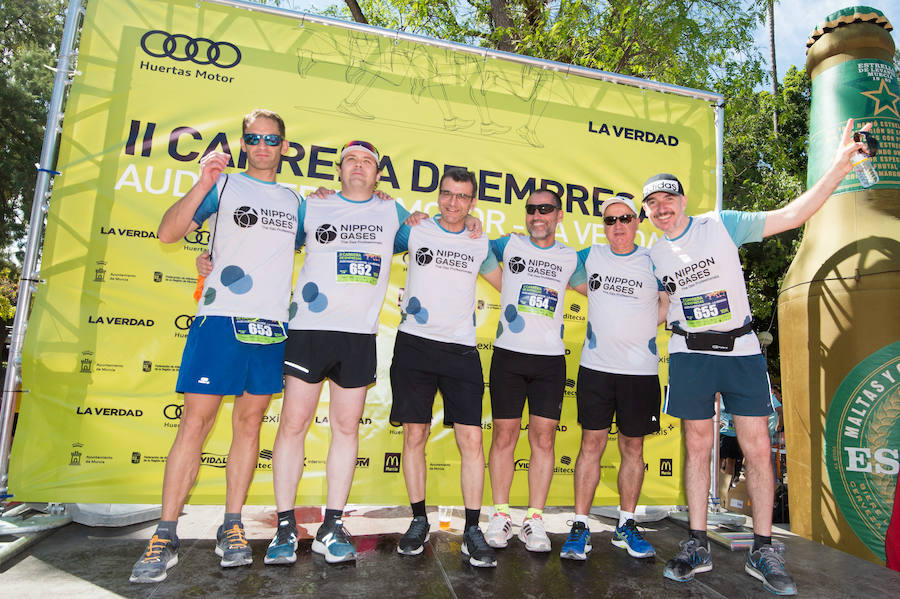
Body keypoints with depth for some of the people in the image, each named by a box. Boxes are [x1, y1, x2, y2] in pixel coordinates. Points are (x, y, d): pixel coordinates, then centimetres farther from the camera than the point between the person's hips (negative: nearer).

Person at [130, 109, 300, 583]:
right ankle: (165, 537, 8)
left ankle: (231, 529, 17)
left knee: (249, 421, 6)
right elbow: (168, 233, -1)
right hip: (220, 317, -3)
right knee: (195, 421, -4)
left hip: (272, 324, 3)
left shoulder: (294, 199, 18)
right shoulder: (223, 184, 8)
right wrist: (202, 185, -12)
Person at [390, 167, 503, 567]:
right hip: (415, 344, -1)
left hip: (461, 349, 1)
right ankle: (419, 520, 22)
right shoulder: (415, 231, 7)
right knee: (414, 434, 4)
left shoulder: (480, 244, 13)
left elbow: (505, 283, 28)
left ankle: (472, 531, 9)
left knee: (471, 439, -3)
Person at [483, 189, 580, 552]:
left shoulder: (571, 257, 9)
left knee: (544, 438, 2)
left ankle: (534, 520, 14)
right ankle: (500, 515, 16)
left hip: (551, 359, 1)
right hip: (508, 354, -1)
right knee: (504, 435, 2)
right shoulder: (509, 245, 7)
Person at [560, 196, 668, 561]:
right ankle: (580, 528, 10)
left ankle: (626, 527, 24)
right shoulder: (590, 256, 6)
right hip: (596, 366, 0)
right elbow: (578, 284, 23)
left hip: (640, 370, 0)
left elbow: (668, 302, 13)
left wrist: (645, 325, -1)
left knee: (633, 449, 9)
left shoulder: (652, 262, 3)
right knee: (591, 444, 2)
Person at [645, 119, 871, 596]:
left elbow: (789, 216, -9)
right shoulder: (652, 256, 5)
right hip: (690, 356, 2)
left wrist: (837, 169, -18)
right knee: (697, 448, 5)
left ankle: (762, 551, 14)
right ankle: (697, 546, 15)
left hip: (741, 351, -1)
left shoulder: (721, 225, -3)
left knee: (757, 449, 0)